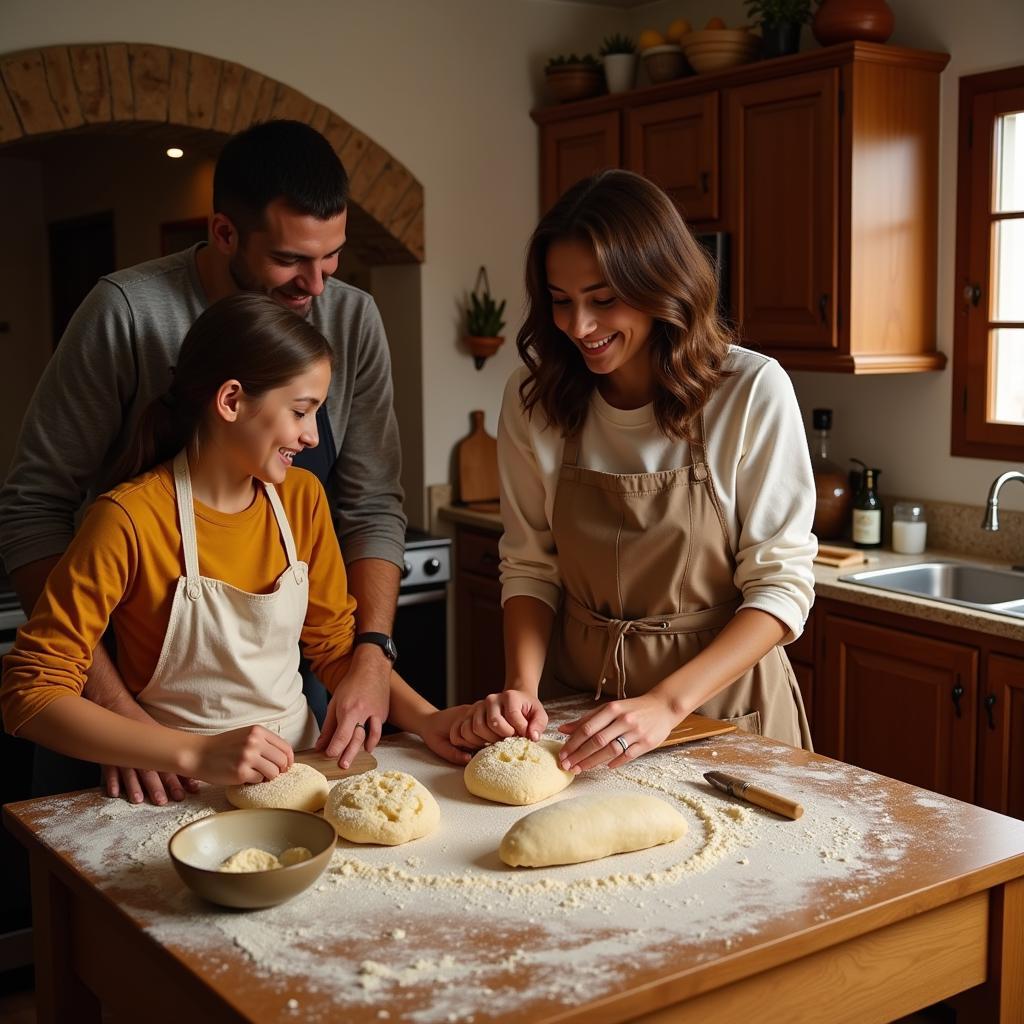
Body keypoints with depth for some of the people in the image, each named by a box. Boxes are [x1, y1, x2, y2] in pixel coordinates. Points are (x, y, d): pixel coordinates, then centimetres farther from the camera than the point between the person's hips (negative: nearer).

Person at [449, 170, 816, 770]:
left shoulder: (752, 392, -16)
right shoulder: (534, 398, -6)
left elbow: (781, 584, -15)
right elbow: (530, 566, 0)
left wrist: (667, 703, -26)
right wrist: (522, 688, -17)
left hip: (720, 698, -2)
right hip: (578, 711, 2)